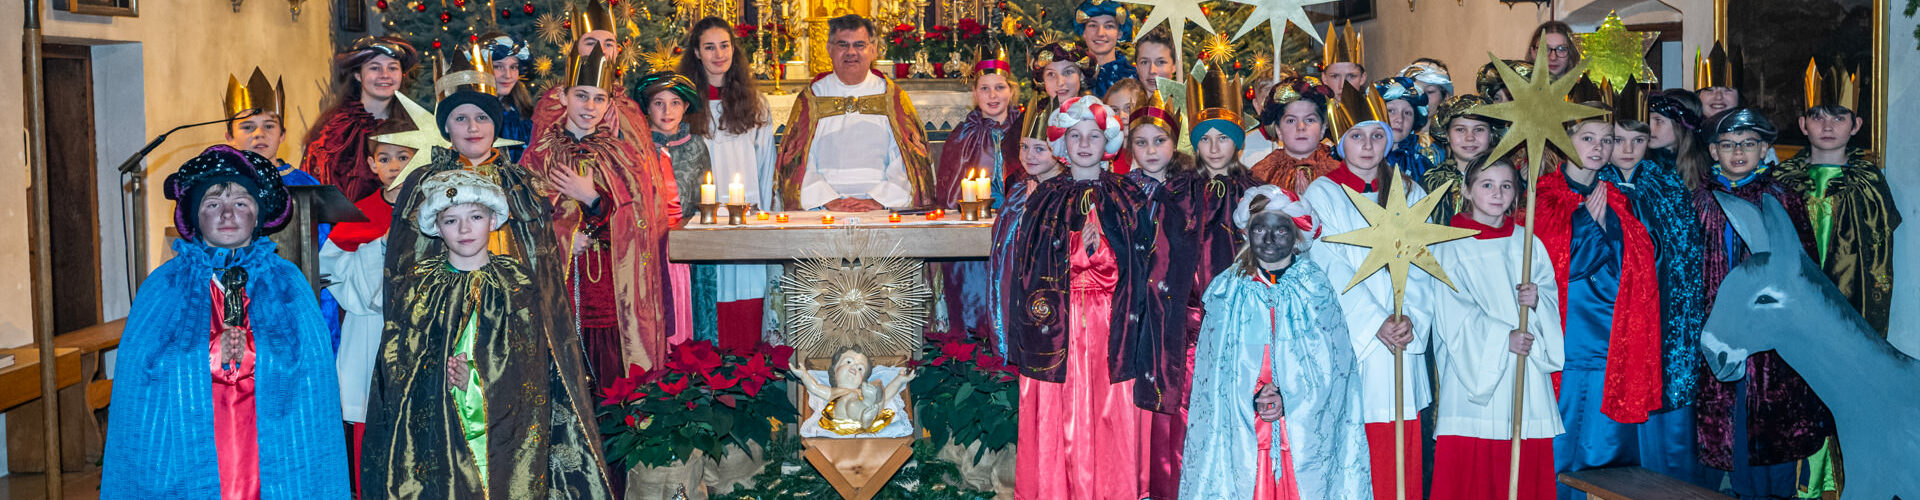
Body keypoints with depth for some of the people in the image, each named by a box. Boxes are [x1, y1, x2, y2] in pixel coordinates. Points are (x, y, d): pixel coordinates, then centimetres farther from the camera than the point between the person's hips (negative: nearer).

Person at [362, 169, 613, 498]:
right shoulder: (416, 287, 5)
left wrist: (476, 379, -12)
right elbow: (396, 371, 3)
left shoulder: (522, 285, 2)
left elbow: (537, 374, -1)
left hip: (508, 440, 0)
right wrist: (441, 375, -13)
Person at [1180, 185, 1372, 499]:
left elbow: (1333, 364, -3)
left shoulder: (1316, 290, 2)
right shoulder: (1228, 291, 5)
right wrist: (1252, 397, -14)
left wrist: (1289, 398, -15)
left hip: (1305, 428, 0)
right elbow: (1216, 364, 2)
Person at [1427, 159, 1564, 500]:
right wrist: (1502, 337, -14)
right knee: (1470, 464, -5)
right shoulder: (1452, 245, -1)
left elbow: (1551, 291, 10)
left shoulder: (1528, 243, 13)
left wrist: (1537, 299, -12)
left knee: (1525, 461, 2)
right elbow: (1453, 312, -8)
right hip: (1474, 368, -4)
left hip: (1524, 369, 4)